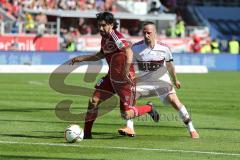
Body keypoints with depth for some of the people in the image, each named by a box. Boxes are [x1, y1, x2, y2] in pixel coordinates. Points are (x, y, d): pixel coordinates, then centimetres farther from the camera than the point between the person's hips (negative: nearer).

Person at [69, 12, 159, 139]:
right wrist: (81, 58, 25)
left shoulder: (115, 36, -19)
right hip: (111, 77, 8)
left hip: (124, 78, -8)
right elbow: (101, 55, 27)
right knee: (93, 101, -1)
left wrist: (126, 72, -41)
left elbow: (129, 52, -32)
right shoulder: (105, 37, 8)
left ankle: (149, 108, 21)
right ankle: (86, 134, 11)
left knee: (126, 114, -7)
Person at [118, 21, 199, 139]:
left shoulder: (163, 48, -12)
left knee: (174, 101, -17)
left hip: (162, 80, -2)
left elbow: (169, 65, 6)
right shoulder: (136, 48, -13)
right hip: (144, 81, 2)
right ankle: (129, 128, -14)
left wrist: (175, 80, 18)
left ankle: (191, 129, -6)